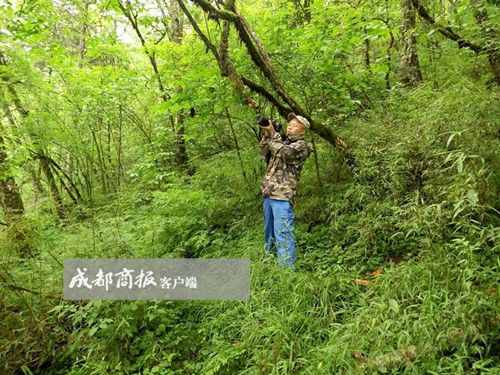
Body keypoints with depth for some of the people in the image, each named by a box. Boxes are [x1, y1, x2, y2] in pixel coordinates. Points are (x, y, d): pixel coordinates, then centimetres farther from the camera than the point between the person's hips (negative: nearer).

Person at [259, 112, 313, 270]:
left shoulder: (303, 145, -2)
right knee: (268, 230, 18)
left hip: (283, 196, -8)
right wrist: (266, 134, 4)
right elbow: (264, 153, 16)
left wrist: (273, 133, -12)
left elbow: (285, 152, -19)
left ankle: (287, 268, -8)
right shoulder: (283, 141, 21)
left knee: (282, 234, -12)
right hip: (268, 194, 8)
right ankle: (268, 256, 32)